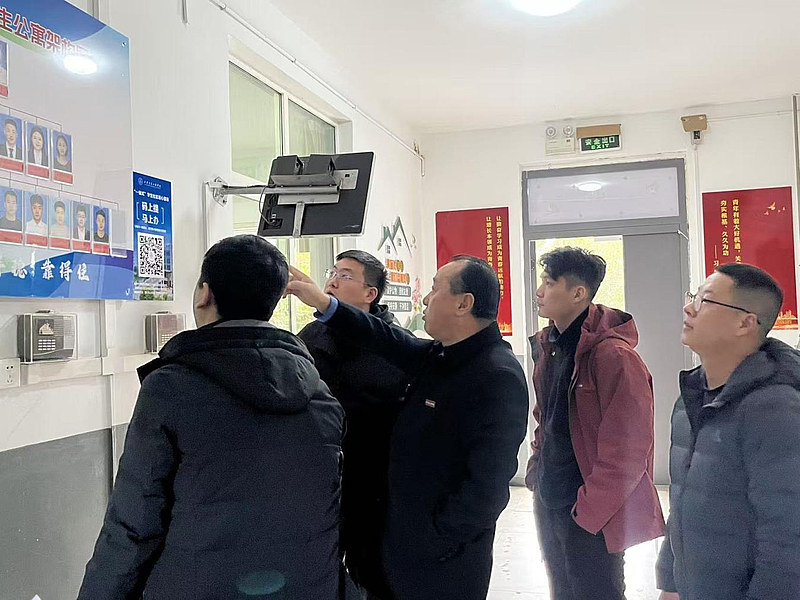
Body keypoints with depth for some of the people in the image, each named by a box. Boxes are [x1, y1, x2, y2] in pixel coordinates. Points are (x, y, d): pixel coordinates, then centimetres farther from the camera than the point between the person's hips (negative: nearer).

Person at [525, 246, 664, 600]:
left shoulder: (613, 354, -21)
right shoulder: (548, 345, 5)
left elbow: (628, 447, -21)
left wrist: (591, 510, -17)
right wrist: (536, 470, 10)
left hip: (592, 516, -8)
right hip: (548, 502, 8)